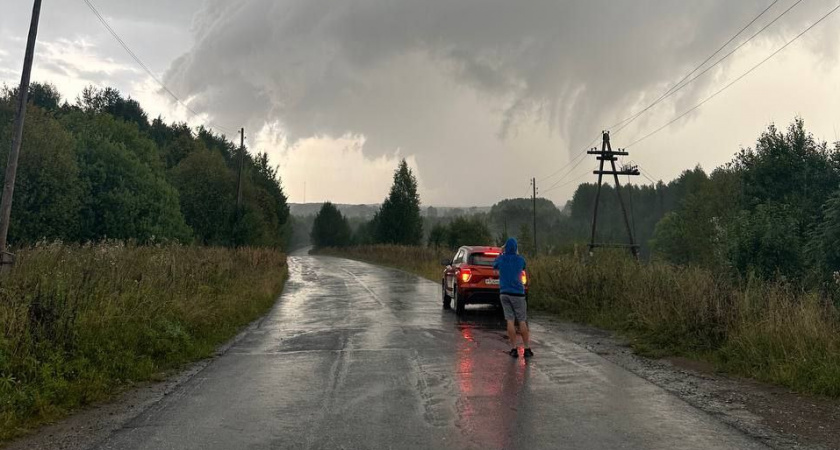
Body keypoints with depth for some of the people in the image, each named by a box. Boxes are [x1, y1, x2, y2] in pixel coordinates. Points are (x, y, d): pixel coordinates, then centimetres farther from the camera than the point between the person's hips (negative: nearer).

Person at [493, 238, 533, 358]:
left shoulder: (501, 259, -1)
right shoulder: (520, 260, -4)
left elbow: (494, 266, 20)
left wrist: (501, 253, 26)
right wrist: (517, 254, 22)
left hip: (504, 293, 2)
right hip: (517, 293, -2)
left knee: (510, 321, 3)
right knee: (522, 321, 4)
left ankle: (514, 349, 3)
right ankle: (527, 349, 6)